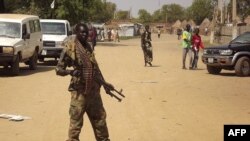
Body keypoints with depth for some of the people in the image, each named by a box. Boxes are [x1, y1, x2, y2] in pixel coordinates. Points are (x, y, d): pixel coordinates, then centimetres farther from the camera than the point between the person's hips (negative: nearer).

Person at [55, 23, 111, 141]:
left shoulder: (88, 47, 10)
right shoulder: (70, 48, -10)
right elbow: (58, 69, -11)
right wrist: (70, 71, -29)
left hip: (94, 90, 7)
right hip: (79, 91, -7)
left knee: (99, 118, 18)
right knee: (76, 121, -4)